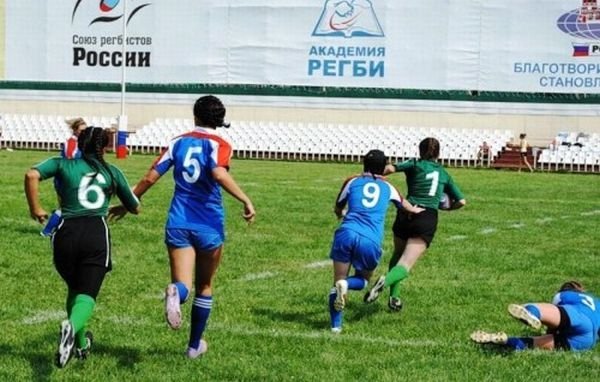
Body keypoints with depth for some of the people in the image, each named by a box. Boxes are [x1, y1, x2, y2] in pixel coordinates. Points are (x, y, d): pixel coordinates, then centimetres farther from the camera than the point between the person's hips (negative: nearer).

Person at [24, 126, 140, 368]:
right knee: (87, 295, -7)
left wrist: (35, 208, 3)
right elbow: (135, 207, 25)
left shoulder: (63, 165, 10)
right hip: (97, 233, -1)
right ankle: (72, 326, -39)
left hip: (66, 233, 1)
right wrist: (121, 208, 48)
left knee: (74, 289, 24)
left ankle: (81, 343, 27)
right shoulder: (112, 172, 15)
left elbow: (32, 175, -9)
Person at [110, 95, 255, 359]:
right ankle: (195, 345, 25)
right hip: (209, 226, -2)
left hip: (178, 224, 2)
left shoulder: (178, 142, 7)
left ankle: (176, 294, -42)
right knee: (204, 287, 17)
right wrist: (246, 200, -22)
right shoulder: (219, 145, -3)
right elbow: (219, 174, -25)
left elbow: (150, 178, 5)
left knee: (183, 284, -4)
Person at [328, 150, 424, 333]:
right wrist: (416, 210, 62)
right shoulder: (387, 187, 19)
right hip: (370, 241, 0)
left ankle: (335, 325, -6)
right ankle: (347, 284, -12)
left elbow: (337, 209, 27)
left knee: (338, 281, 10)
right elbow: (404, 205, 39)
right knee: (362, 280, 22)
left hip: (347, 234, 0)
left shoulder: (352, 182, 15)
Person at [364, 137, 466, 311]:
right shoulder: (444, 174, 19)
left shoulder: (415, 165, 10)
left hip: (406, 214, 0)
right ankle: (386, 280, -41)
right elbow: (461, 201, 18)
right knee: (406, 264, -11)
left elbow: (390, 168, -8)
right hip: (428, 219, 0)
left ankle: (394, 296, 15)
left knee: (398, 255, 24)